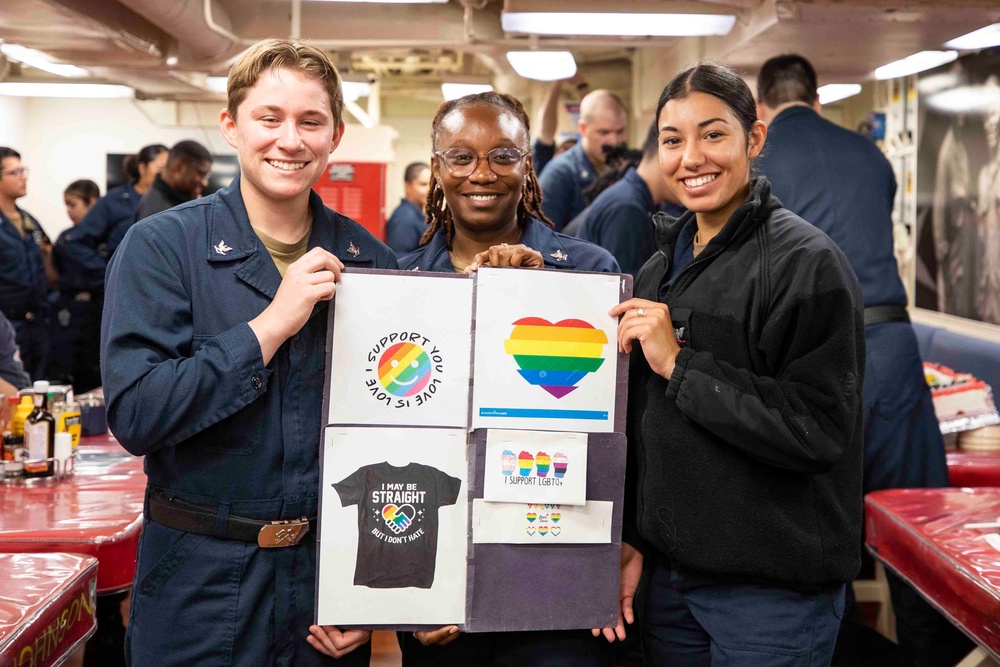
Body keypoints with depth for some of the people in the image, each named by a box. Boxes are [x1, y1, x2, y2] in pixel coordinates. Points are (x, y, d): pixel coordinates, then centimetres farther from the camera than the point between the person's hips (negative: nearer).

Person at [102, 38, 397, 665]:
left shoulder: (371, 260, 2)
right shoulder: (160, 247, -7)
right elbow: (133, 413, -17)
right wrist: (270, 325, -21)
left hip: (332, 571, 3)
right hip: (204, 585, -2)